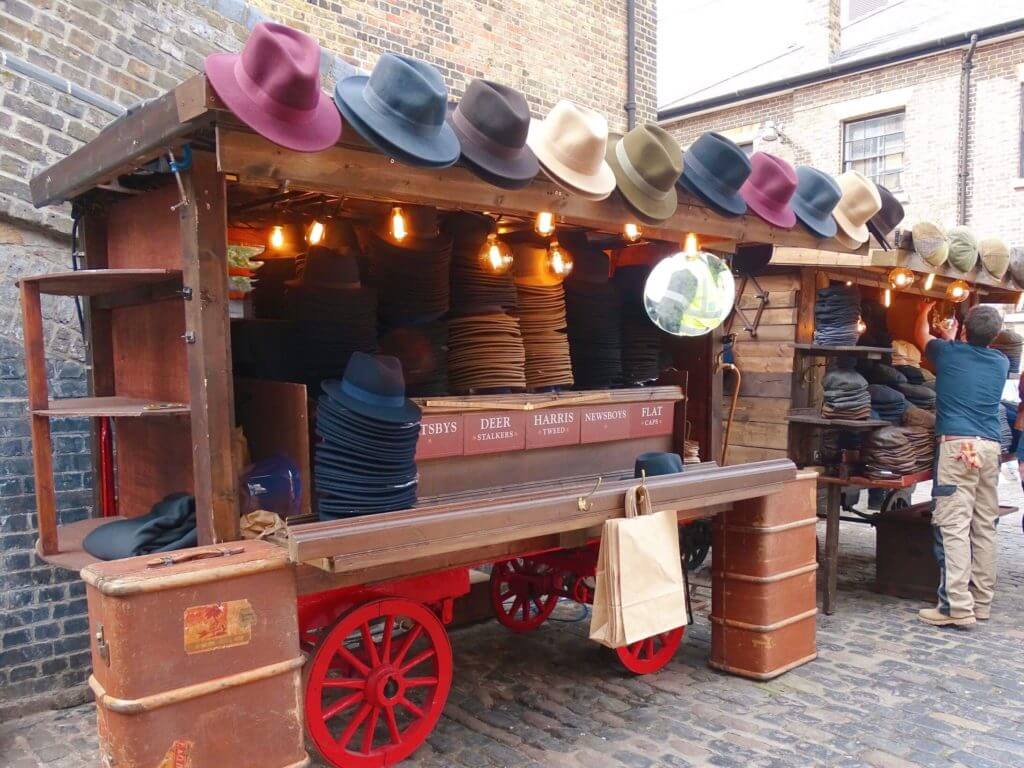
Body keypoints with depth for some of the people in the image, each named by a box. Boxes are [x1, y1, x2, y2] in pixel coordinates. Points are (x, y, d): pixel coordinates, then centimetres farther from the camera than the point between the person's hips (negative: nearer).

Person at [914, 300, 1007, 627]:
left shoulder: (948, 353, 2)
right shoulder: (1001, 363, 13)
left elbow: (921, 336, 24)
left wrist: (925, 310, 44)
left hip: (957, 445, -5)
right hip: (990, 447, 5)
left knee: (954, 526, -9)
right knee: (985, 526, 10)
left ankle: (957, 606, -12)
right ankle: (982, 602, 17)